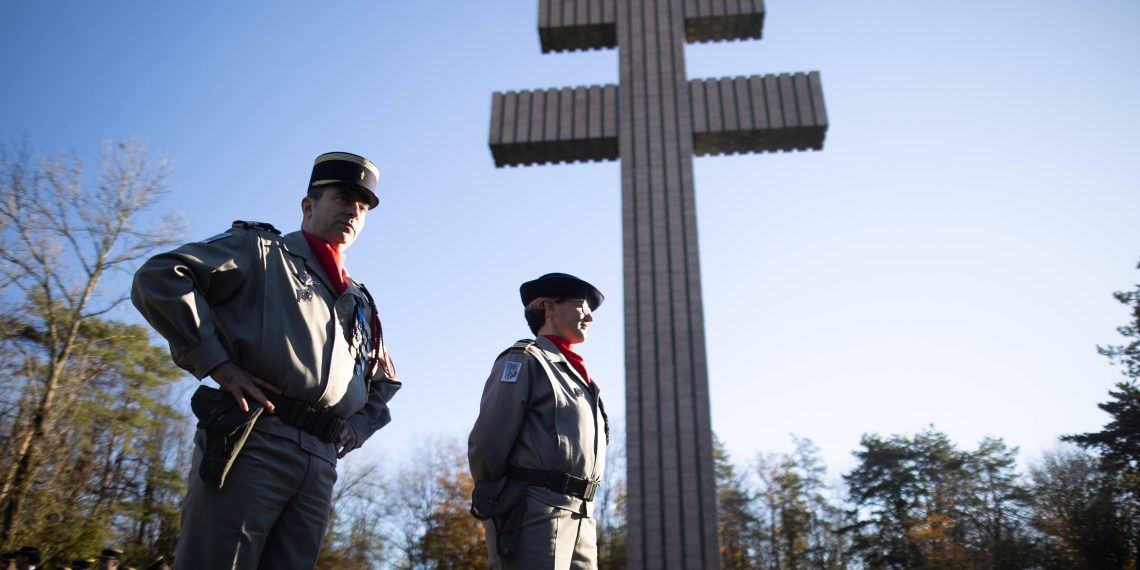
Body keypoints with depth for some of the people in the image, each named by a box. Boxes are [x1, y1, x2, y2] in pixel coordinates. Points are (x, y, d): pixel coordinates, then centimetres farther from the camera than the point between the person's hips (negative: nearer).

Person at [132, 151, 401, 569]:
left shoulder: (359, 304, 26)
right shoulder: (261, 250, 10)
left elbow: (385, 381, 37)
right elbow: (158, 277, -3)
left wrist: (360, 425, 16)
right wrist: (215, 362, -10)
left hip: (320, 467, 6)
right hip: (251, 443, -6)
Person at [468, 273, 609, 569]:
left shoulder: (576, 374, 25)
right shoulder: (524, 359, -1)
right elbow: (487, 442, -8)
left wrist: (581, 511, 19)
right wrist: (495, 505, -1)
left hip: (581, 518, 8)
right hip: (536, 512, -8)